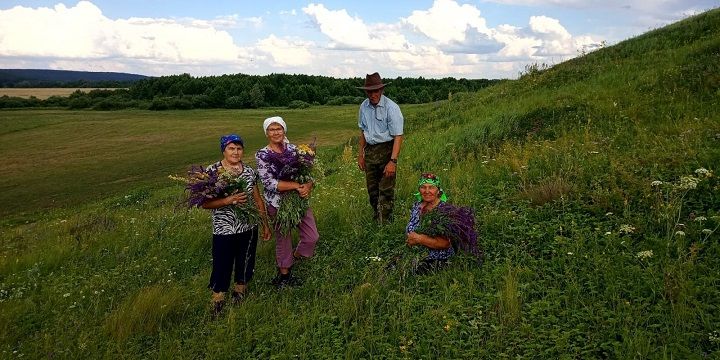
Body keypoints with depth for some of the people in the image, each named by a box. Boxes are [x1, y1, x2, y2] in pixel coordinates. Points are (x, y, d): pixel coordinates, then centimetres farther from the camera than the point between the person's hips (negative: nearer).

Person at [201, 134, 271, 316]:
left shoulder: (249, 171, 3)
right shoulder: (212, 171, -9)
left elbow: (258, 200, 10)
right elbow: (204, 203, -13)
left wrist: (265, 224, 12)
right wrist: (228, 200, -26)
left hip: (249, 229, 3)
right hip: (223, 231, -3)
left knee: (245, 266, 16)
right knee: (222, 267, 7)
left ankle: (239, 293, 39)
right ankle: (217, 302, 28)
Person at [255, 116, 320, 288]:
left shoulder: (293, 149, 1)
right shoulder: (262, 155, -10)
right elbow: (269, 183, -20)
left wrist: (308, 186, -23)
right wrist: (297, 185, -26)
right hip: (278, 204, -3)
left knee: (312, 237, 5)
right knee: (283, 240, 11)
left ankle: (295, 258, 36)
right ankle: (284, 274, 34)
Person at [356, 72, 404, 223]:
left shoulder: (391, 108, -15)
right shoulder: (364, 107, 4)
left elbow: (398, 136, -17)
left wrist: (393, 161, -23)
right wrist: (360, 155, 13)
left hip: (386, 150, -6)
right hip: (370, 150, 6)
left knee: (386, 190, -6)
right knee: (371, 189, 14)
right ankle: (375, 220, 31)